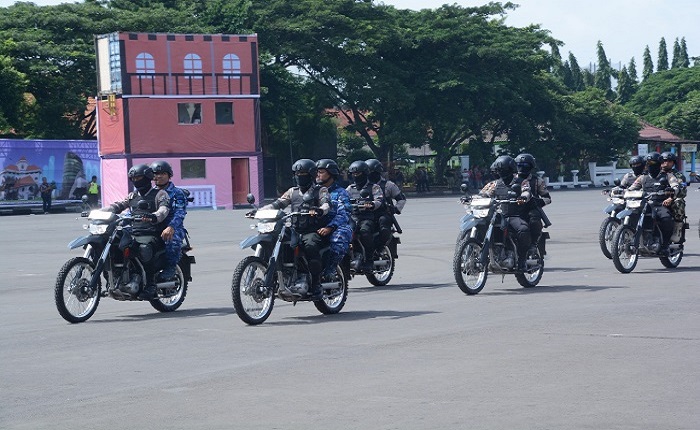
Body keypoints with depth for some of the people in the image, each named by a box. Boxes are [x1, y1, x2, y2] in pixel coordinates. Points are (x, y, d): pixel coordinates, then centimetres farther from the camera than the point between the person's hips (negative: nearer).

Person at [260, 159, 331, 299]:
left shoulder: (320, 191, 8)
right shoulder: (292, 192, 23)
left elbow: (327, 203, -12)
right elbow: (278, 204, 14)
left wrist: (320, 210, -37)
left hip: (313, 231, -5)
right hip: (296, 231, 5)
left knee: (310, 245, -37)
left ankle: (316, 286, -31)